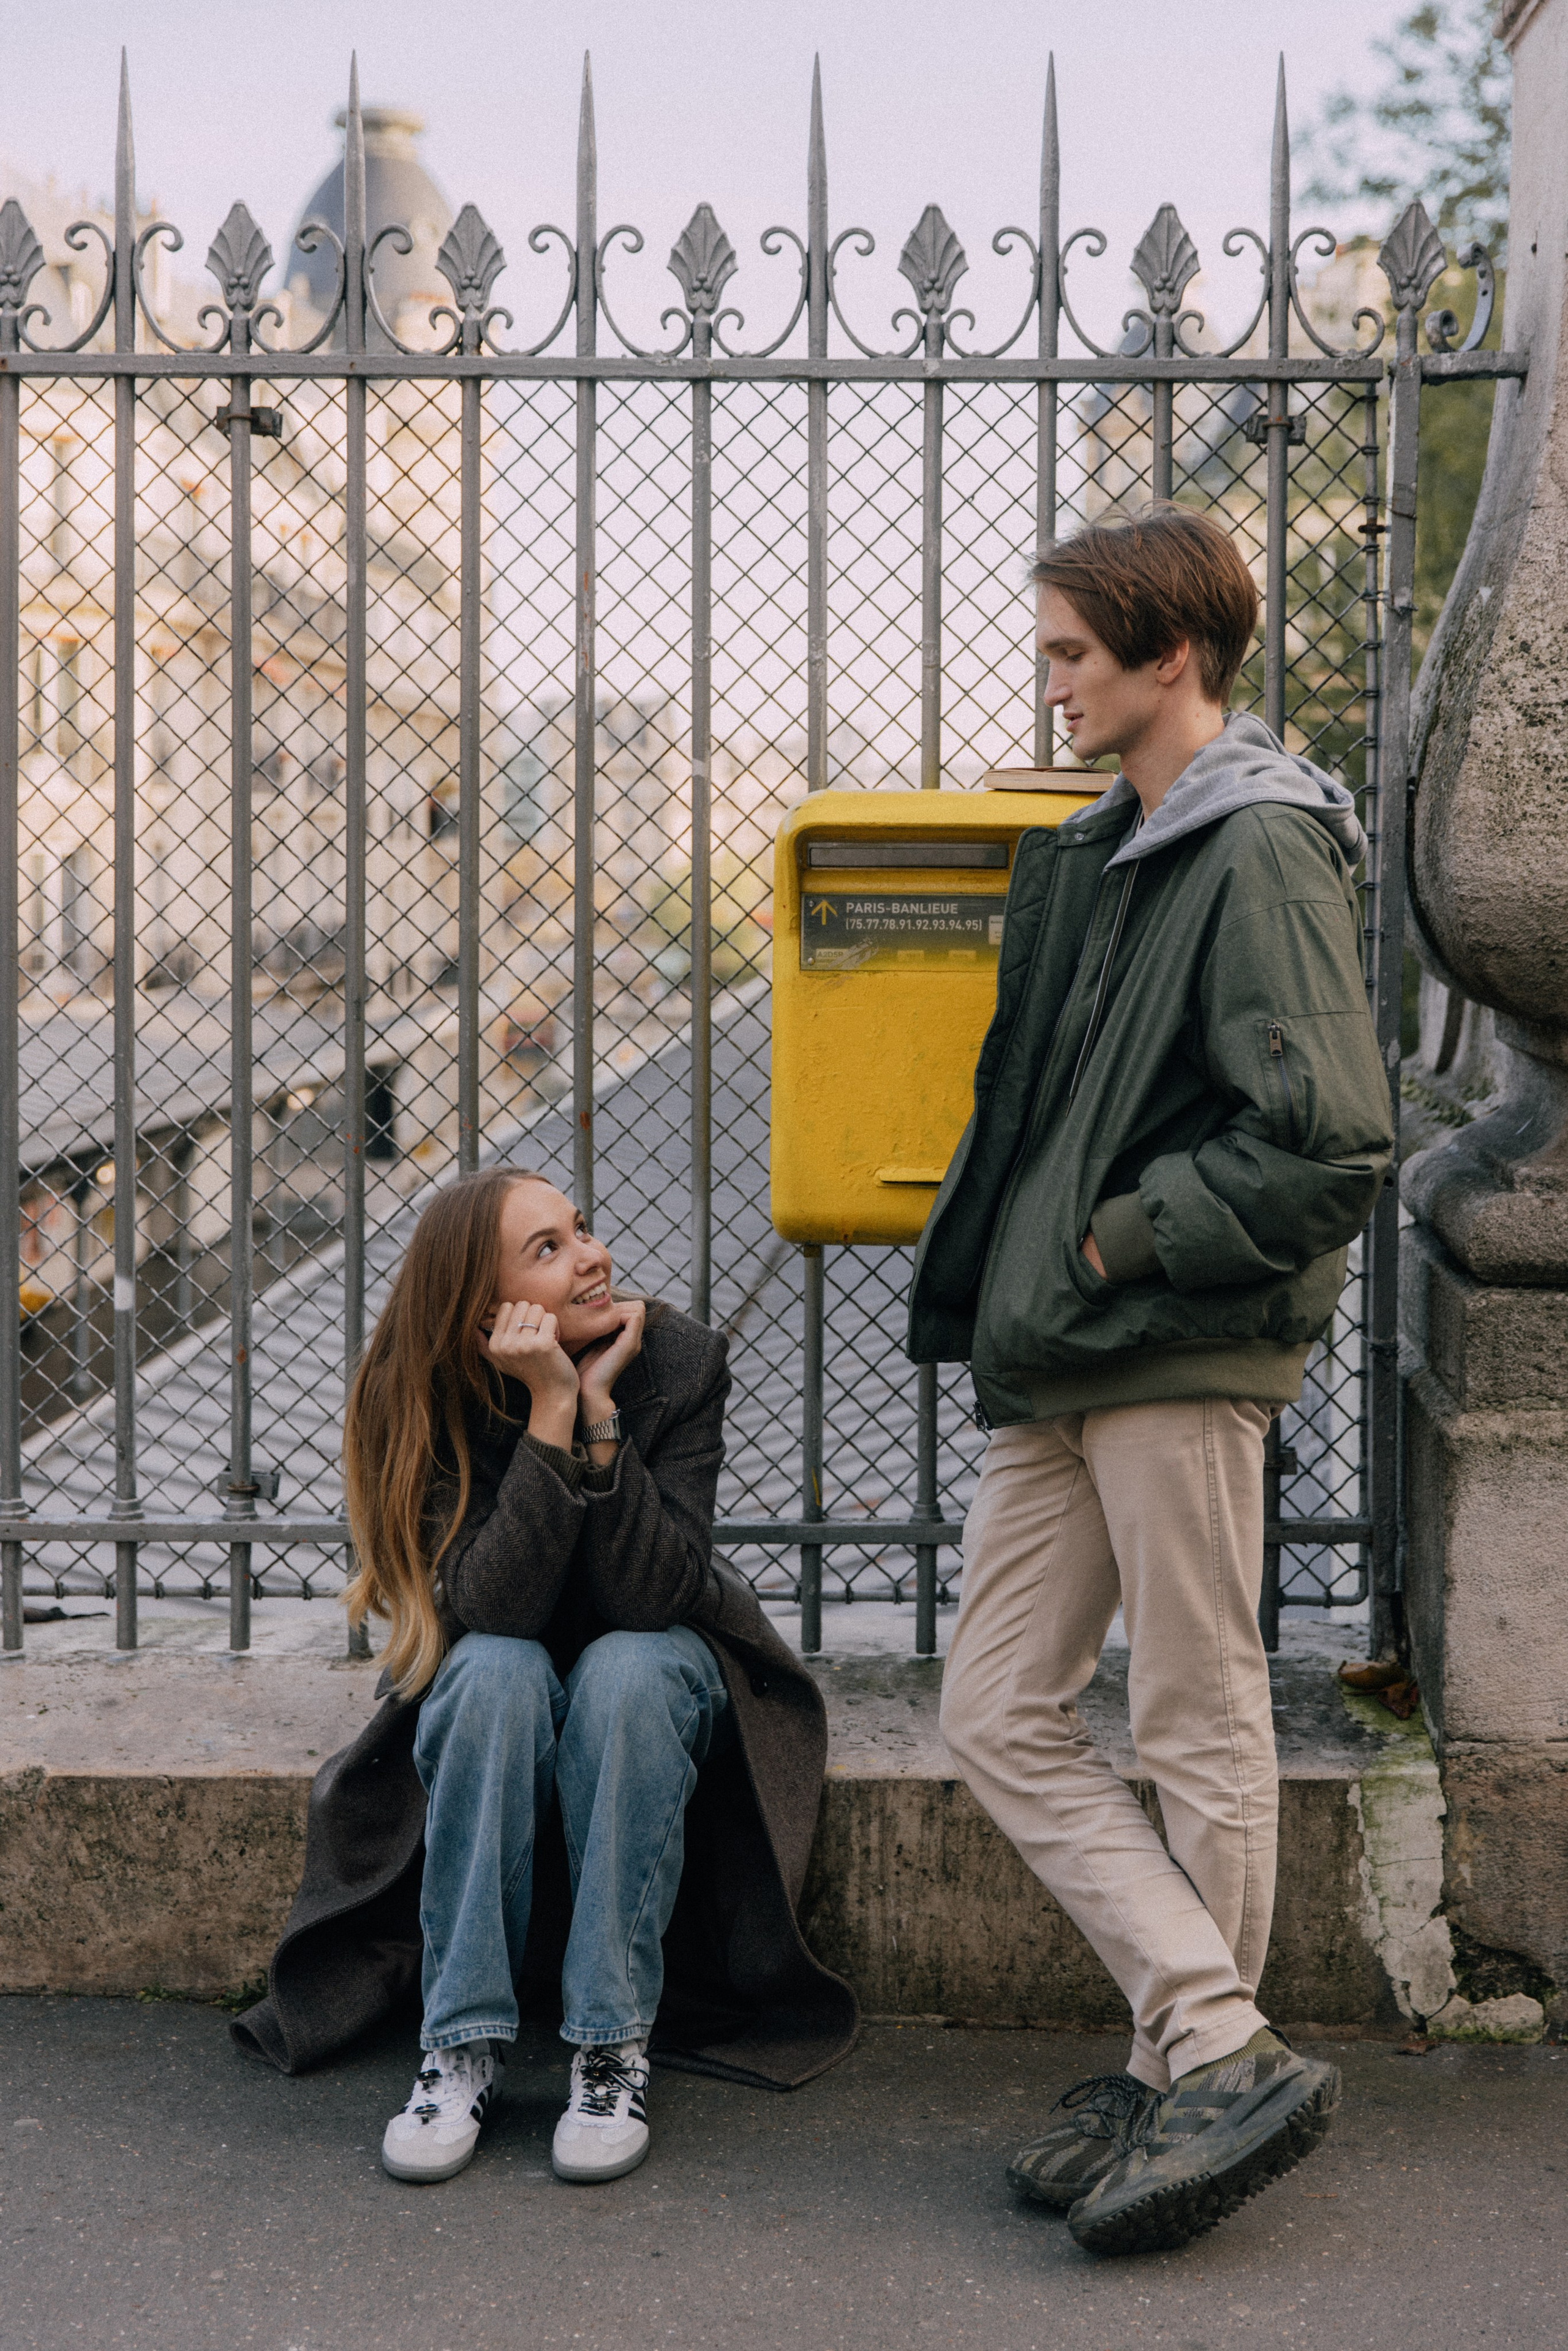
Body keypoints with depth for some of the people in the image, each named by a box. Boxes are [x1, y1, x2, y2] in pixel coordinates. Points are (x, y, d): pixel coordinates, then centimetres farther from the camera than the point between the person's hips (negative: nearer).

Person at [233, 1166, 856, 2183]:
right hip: (506, 1697, 0)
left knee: (625, 1670, -34)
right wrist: (550, 1411, -36)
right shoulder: (423, 1399, -19)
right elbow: (494, 1609, -31)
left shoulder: (677, 1358, -20)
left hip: (659, 1669, 0)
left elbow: (653, 1595, -27)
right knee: (495, 1673, -34)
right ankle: (463, 2048, -26)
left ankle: (615, 2051, -27)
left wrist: (601, 1409, -35)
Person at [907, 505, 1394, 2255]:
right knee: (997, 1718, 5)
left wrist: (1124, 1240, -13)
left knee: (1199, 1730, 1)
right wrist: (998, 1279, 11)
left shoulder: (1264, 856, -10)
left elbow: (1329, 1147, -19)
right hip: (1057, 1365, 9)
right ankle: (1212, 2052, 8)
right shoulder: (1094, 857, 17)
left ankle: (1204, 2066, 12)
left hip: (1184, 1359, -9)